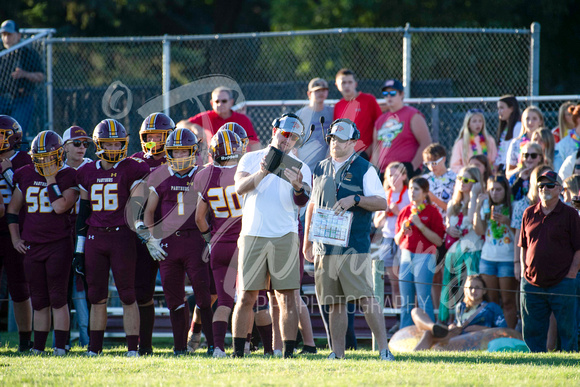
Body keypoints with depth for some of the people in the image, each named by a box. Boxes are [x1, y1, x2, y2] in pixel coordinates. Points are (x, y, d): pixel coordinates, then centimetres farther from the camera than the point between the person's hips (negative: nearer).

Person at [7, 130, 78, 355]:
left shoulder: (69, 177, -4)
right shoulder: (25, 176, 9)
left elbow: (60, 207, -19)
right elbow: (12, 210, 18)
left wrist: (51, 179, -14)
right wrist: (15, 238, 11)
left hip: (59, 244, -5)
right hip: (31, 245, 5)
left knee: (58, 298, -5)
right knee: (39, 301, 9)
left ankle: (60, 347, -2)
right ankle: (38, 348, 14)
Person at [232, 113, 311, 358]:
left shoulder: (300, 167, 10)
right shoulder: (251, 159, 10)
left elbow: (302, 201, -5)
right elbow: (240, 188, -7)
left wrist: (298, 186, -27)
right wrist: (261, 173, -23)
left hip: (285, 236, 0)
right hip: (253, 235, 0)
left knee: (286, 297, -3)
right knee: (246, 297, 1)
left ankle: (288, 352, -2)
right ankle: (238, 351, 5)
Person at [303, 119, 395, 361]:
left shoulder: (364, 170, 0)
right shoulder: (321, 169, 16)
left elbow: (382, 203, -5)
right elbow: (313, 205, 24)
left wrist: (355, 199, -18)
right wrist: (307, 240, 21)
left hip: (354, 247, -5)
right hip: (325, 248, 5)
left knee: (366, 298, -12)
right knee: (335, 303, 8)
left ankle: (384, 349, -11)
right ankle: (337, 352, 12)